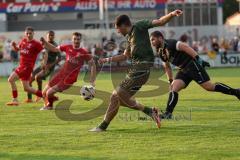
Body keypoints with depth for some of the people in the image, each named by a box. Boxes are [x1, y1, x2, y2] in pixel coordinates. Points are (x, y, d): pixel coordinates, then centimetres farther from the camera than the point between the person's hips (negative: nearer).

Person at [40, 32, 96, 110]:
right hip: (61, 74, 5)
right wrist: (44, 42, -3)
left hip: (69, 79, -5)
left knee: (49, 93, -14)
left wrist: (92, 81, -7)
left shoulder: (84, 53, -12)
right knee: (44, 92, 5)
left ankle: (49, 105, 18)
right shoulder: (68, 47, 0)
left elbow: (92, 65, -4)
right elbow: (54, 49, 12)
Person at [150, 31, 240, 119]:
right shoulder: (160, 52, 11)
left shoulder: (169, 44, -16)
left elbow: (185, 47, -22)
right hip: (183, 70, 8)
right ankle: (168, 113, -8)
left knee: (209, 87, -12)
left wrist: (198, 59, -29)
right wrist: (171, 81, 21)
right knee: (173, 88, -6)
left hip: (192, 65, -8)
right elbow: (167, 67, 24)